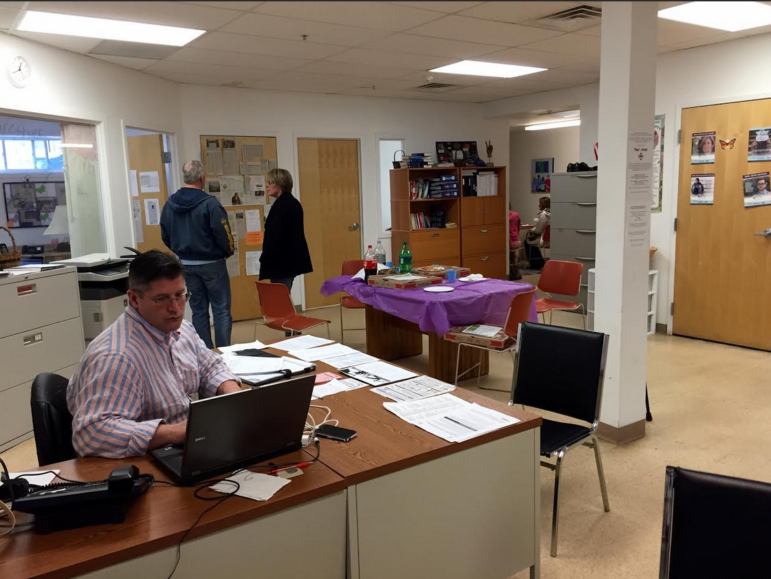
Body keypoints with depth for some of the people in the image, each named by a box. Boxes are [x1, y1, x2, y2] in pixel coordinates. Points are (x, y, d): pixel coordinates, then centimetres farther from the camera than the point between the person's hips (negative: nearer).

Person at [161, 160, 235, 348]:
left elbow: (165, 236, 6)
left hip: (186, 264, 6)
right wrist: (229, 251, 2)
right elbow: (222, 234, -17)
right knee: (221, 309, 3)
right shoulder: (210, 203, -18)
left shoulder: (170, 204, 0)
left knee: (198, 309, 14)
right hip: (211, 263, -5)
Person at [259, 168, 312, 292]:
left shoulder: (281, 205, -17)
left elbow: (275, 236, -22)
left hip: (280, 261, -10)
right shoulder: (294, 203, 12)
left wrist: (265, 260, -14)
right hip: (292, 259, 10)